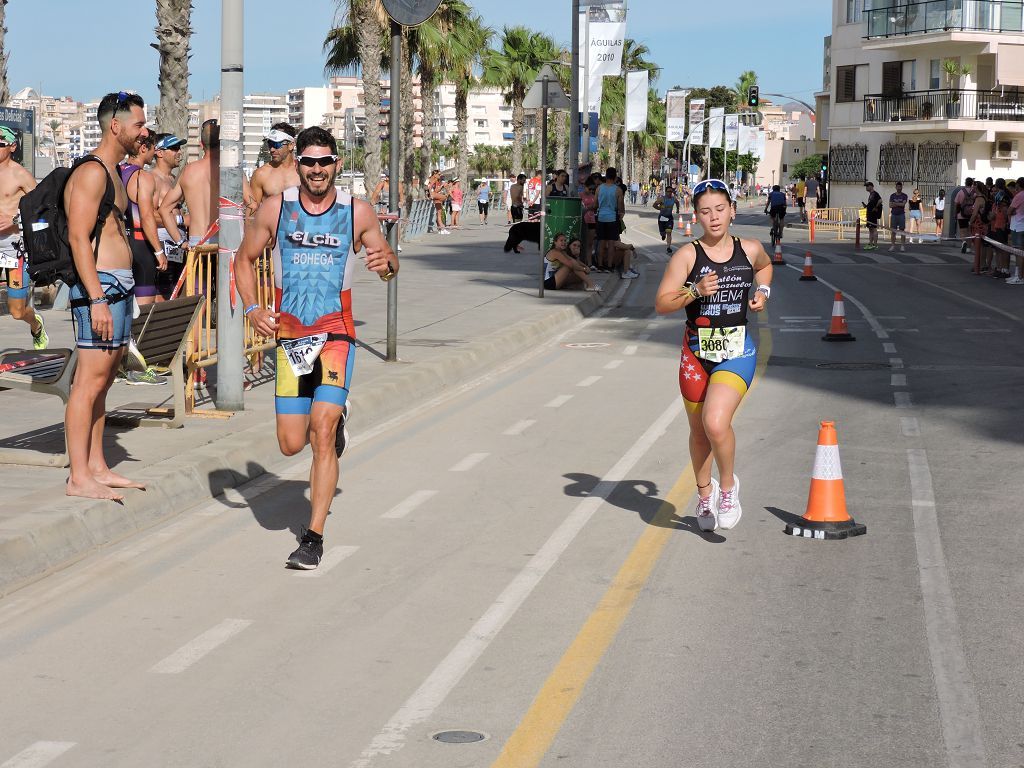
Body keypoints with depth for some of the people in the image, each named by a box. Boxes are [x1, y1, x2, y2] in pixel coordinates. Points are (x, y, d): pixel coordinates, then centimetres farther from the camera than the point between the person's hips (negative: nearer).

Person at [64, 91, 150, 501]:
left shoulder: (112, 173, 20)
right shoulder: (91, 173, -12)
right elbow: (78, 238, -19)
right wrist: (97, 299, -24)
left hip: (118, 285, 10)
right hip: (99, 284, -10)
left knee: (103, 380, 12)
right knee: (90, 381, -9)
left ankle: (97, 467, 17)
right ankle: (79, 477, -8)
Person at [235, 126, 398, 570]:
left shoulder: (358, 212, 0)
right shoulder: (275, 208, 2)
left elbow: (387, 263, 9)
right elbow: (244, 259, 12)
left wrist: (386, 264, -16)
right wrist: (252, 308, -3)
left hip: (335, 334, -2)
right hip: (289, 335, 2)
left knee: (322, 435, -15)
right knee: (291, 445, 4)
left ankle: (314, 537, -9)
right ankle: (333, 418, 40)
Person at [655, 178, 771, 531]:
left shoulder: (750, 250, 1)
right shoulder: (687, 255, -7)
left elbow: (765, 266, 27)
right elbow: (661, 304, -9)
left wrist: (763, 291, 9)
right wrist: (695, 291, -23)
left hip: (737, 352, -1)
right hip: (696, 353, 1)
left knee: (716, 423, -21)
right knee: (699, 431, 13)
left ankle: (728, 485, 5)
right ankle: (705, 493, 38)